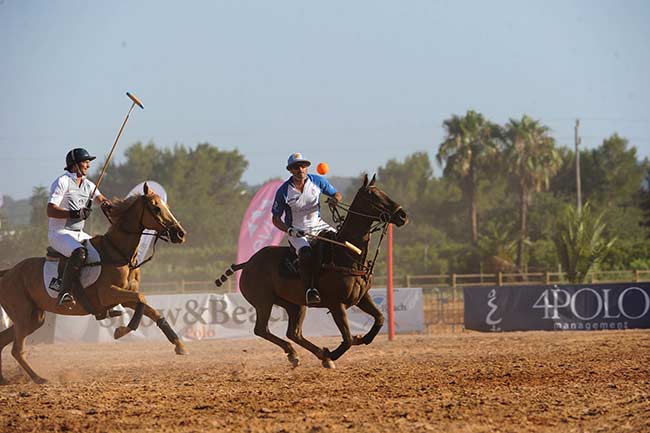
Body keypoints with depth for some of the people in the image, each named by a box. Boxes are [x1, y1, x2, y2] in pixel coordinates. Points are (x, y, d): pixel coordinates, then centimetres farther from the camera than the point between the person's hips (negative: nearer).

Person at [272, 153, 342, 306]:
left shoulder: (317, 181, -3)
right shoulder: (284, 191, -10)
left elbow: (336, 194, 13)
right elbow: (276, 219, -3)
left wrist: (335, 200, -13)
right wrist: (290, 230, -20)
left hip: (318, 225, 4)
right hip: (297, 231, -4)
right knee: (306, 253, -34)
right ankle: (309, 290, -29)